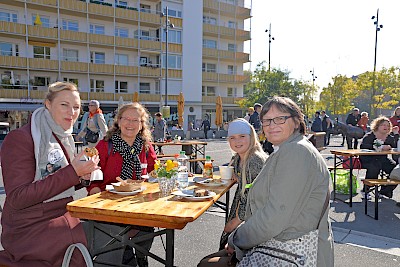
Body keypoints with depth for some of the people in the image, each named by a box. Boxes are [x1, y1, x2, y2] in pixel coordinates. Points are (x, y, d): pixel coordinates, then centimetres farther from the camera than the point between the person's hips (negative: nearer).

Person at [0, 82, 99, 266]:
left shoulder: (64, 138, 11)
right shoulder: (19, 138, -13)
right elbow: (17, 199, -19)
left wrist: (81, 176, -5)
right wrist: (72, 173, -25)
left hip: (63, 215, 7)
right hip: (29, 229, -7)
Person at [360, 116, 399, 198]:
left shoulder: (390, 137, 14)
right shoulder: (369, 136, -5)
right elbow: (363, 146, -22)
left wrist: (396, 134, -2)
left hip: (383, 159, 6)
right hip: (368, 159, -6)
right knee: (374, 168, -35)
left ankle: (385, 191, 1)